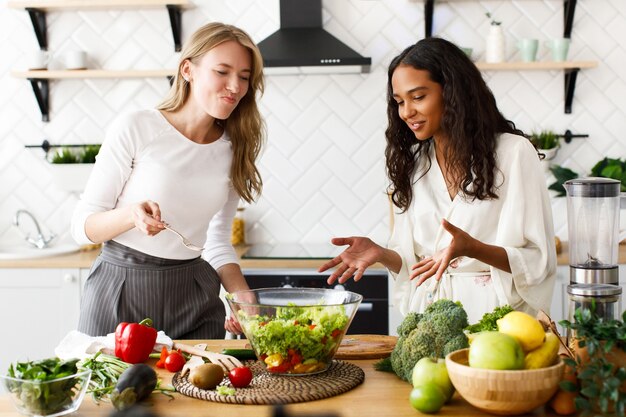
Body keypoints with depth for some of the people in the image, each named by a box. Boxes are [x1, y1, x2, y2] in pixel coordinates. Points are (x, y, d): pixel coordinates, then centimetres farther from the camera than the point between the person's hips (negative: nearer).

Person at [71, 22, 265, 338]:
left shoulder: (234, 150, 3)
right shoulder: (135, 129, -11)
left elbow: (218, 243, 10)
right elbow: (82, 226, -7)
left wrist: (245, 298, -6)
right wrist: (131, 215, -27)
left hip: (194, 297, 4)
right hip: (122, 291, -3)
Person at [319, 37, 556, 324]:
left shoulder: (512, 152, -2)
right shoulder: (411, 163, 13)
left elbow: (538, 262, -5)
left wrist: (472, 248, -19)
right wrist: (380, 254, -5)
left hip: (492, 313, -3)